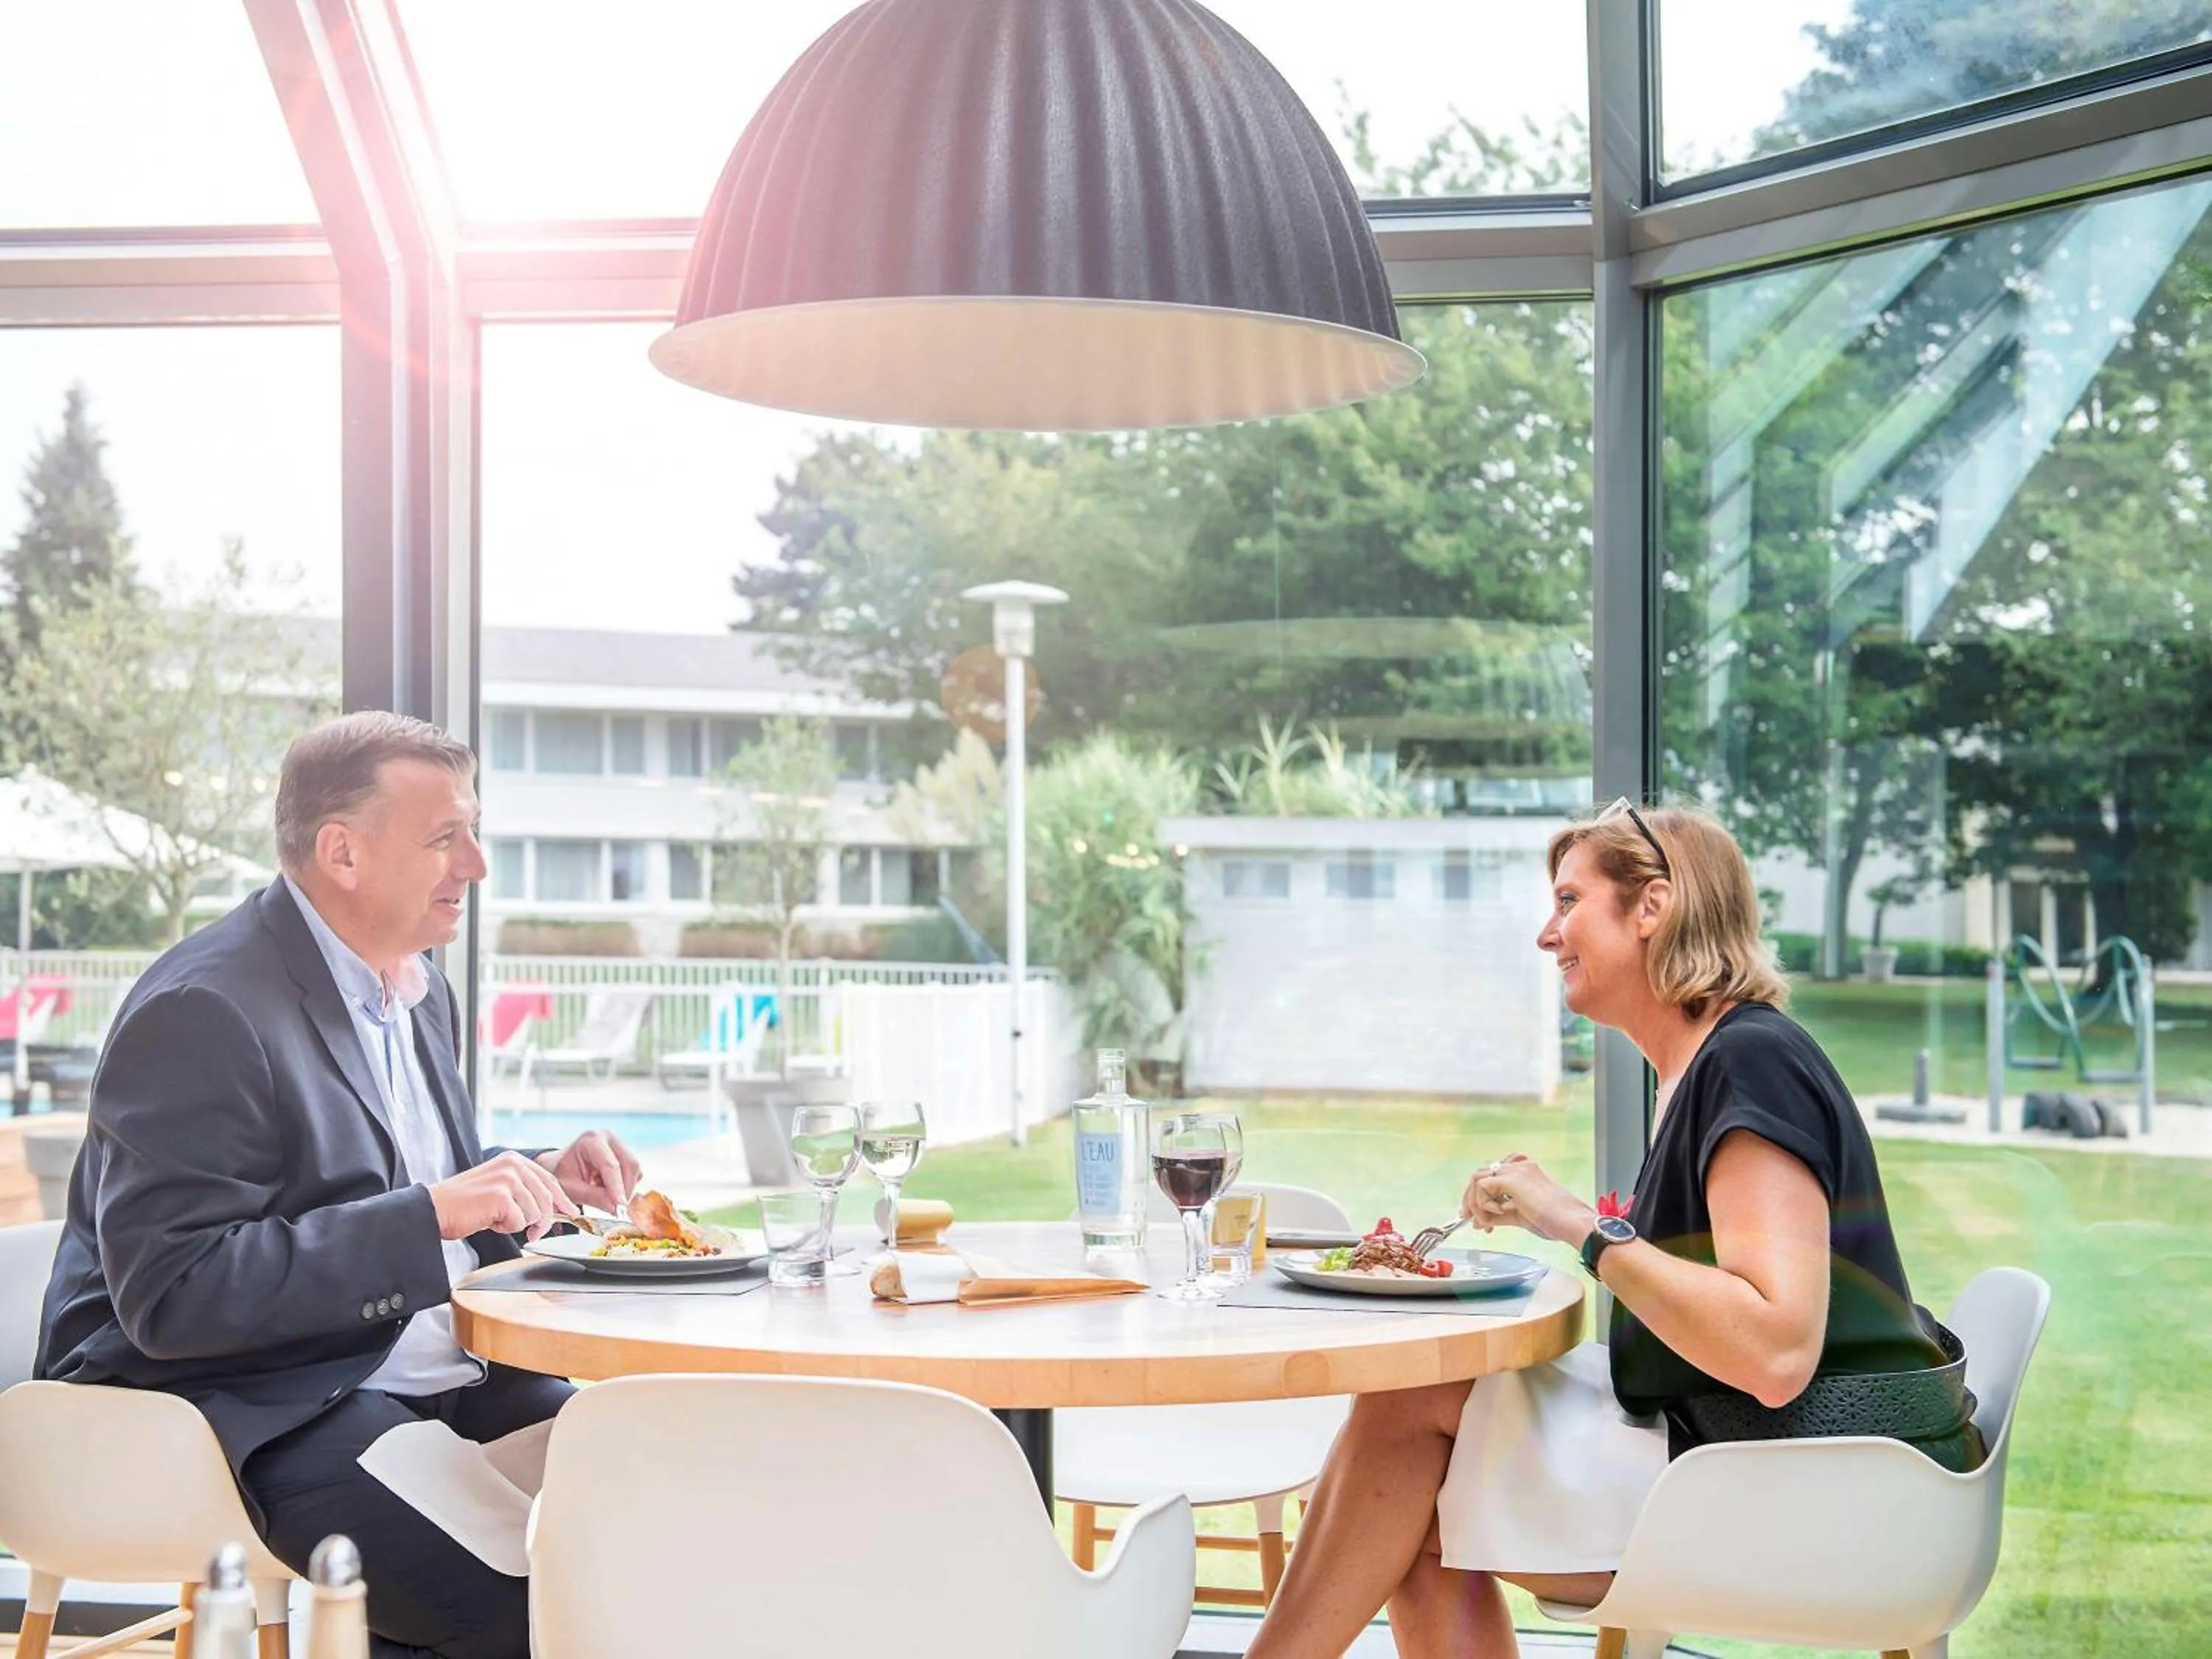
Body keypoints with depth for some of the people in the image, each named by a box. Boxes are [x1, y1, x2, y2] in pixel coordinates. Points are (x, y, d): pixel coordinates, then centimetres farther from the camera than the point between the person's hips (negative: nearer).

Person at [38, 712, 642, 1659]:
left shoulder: (419, 989, 13)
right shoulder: (201, 1013, -16)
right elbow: (170, 1295, -23)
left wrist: (541, 1183, 5)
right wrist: (432, 1212, -25)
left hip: (439, 1379, 9)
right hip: (261, 1411, -9)